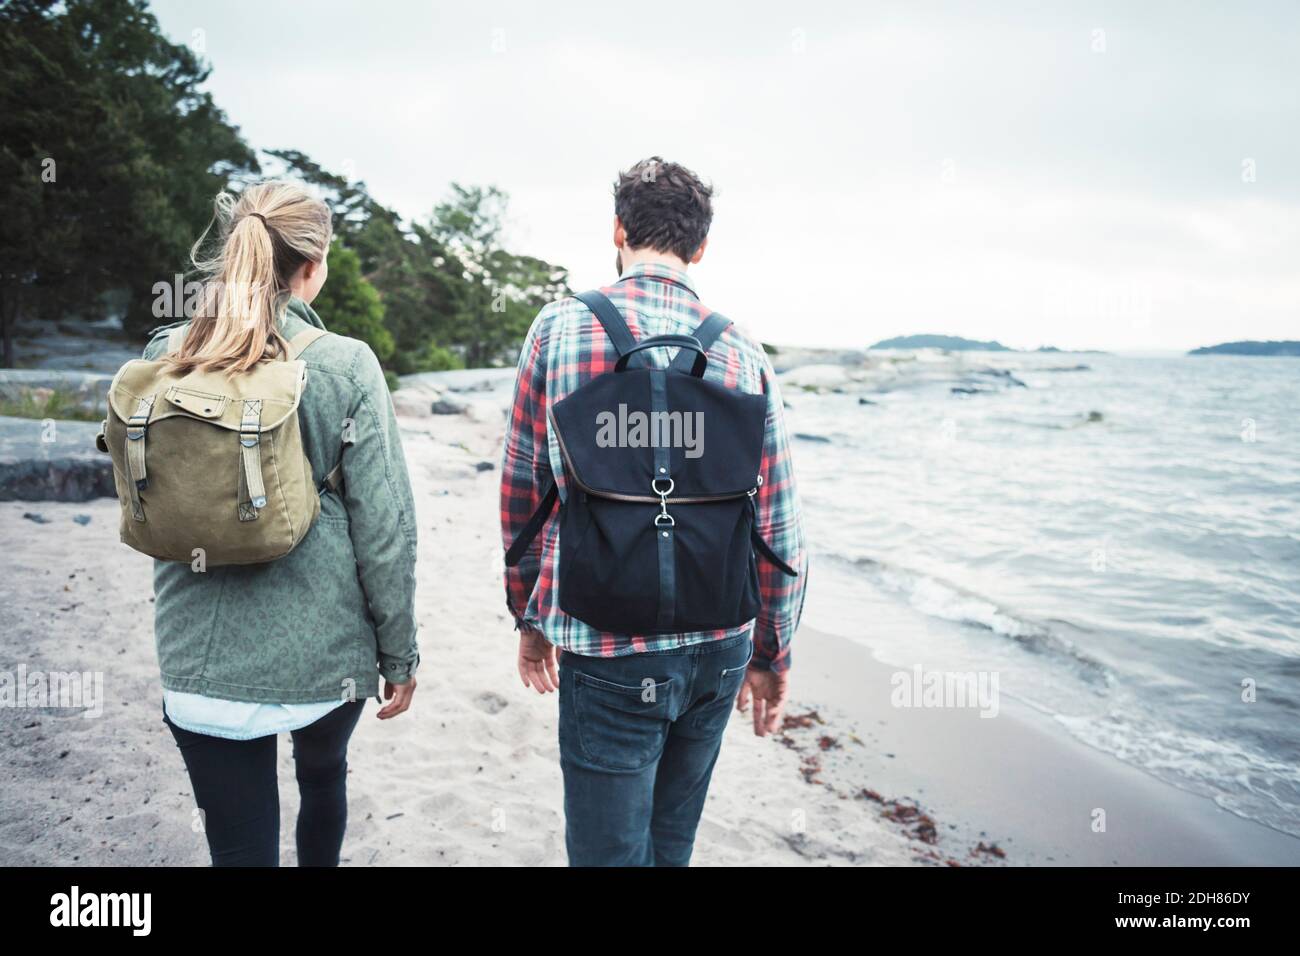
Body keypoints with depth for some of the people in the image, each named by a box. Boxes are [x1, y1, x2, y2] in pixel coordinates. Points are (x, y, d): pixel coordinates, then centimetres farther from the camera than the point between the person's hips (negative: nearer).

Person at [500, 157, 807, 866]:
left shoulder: (559, 329, -5)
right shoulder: (743, 355, 0)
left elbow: (522, 488, 0)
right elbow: (777, 526, 2)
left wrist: (529, 617, 13)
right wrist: (772, 653, 14)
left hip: (610, 654, -3)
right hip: (720, 646, 4)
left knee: (611, 851, 9)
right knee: (671, 842, 22)